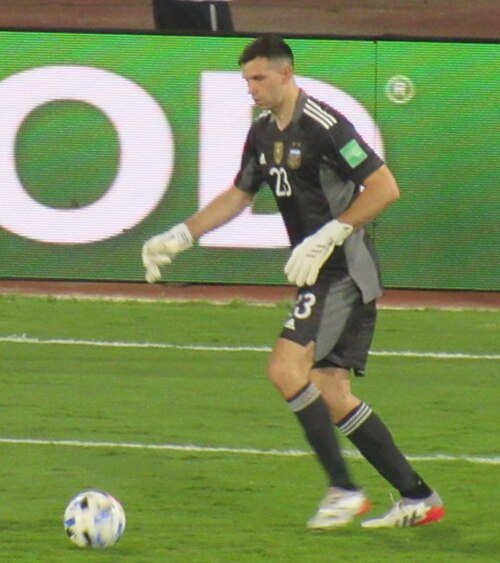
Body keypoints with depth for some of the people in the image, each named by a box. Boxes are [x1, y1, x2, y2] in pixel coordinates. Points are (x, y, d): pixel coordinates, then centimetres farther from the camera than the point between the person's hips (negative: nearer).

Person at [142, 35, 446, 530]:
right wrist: (179, 238, 18)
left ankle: (343, 489, -13)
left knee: (287, 368, -19)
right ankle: (418, 498, 12)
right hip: (322, 277, 9)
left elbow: (385, 188, -19)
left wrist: (325, 238, -23)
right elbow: (238, 196, 25)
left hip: (344, 271, -9)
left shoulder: (322, 125, -16)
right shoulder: (263, 133, 11)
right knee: (331, 397, 6)